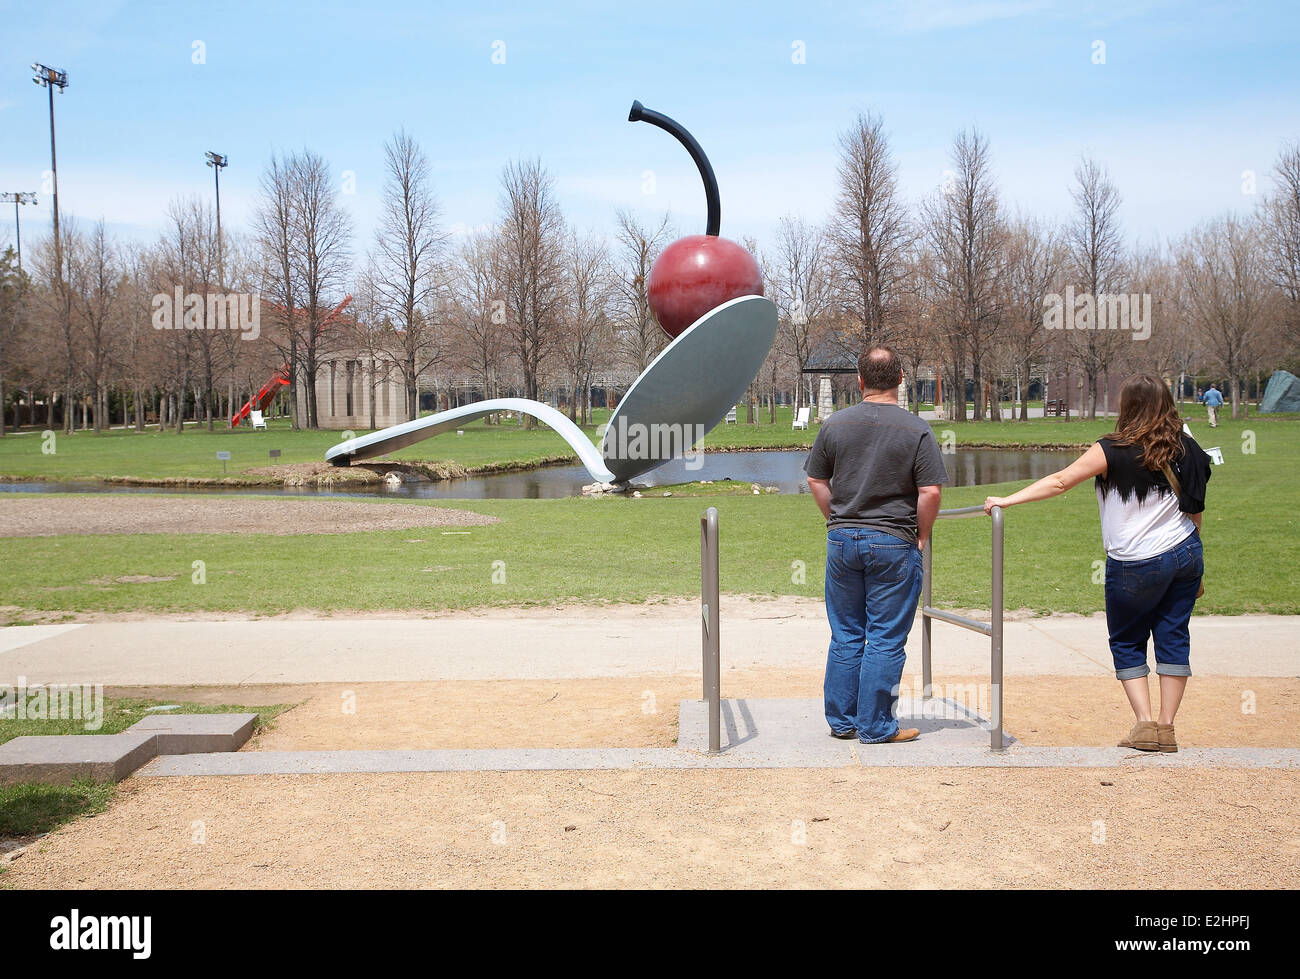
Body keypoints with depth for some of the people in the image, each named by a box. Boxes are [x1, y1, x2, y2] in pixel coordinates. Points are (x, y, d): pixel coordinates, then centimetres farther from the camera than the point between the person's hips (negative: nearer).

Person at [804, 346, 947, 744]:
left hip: (842, 541, 4)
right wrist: (922, 536, 2)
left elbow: (816, 481, 8)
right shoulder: (916, 431, -8)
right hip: (894, 544, -3)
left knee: (845, 636, 13)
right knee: (886, 640, 4)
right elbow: (930, 492, -11)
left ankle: (841, 720, 20)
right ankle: (875, 726, 9)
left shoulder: (834, 424, 2)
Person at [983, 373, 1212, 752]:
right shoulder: (1185, 449, 3)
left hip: (1136, 565, -4)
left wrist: (1008, 500, -11)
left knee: (1127, 643, 10)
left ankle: (1145, 724, 3)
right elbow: (1195, 510, 10)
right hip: (1186, 555, 5)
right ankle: (1166, 727, 10)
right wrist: (1194, 567, 19)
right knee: (1173, 638, 8)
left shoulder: (1114, 451, -13)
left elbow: (1059, 481, -16)